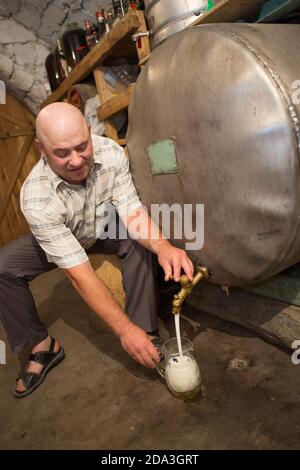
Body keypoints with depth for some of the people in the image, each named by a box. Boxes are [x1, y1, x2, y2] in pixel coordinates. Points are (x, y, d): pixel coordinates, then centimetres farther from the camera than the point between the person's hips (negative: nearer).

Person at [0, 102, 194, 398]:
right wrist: (124, 330, -40)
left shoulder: (111, 153, -28)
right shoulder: (36, 196, -37)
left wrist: (162, 245, -52)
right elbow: (79, 273, -38)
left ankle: (145, 330, -15)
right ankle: (42, 345, -3)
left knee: (140, 242, -28)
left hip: (106, 227, 2)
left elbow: (131, 211, -29)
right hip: (56, 240, -1)